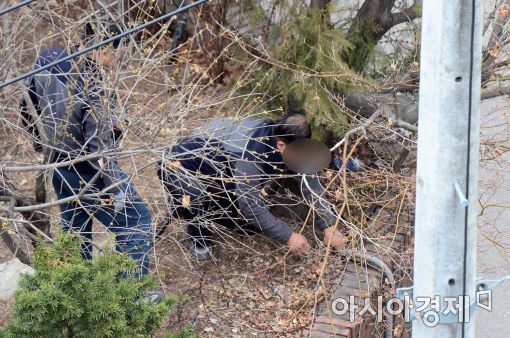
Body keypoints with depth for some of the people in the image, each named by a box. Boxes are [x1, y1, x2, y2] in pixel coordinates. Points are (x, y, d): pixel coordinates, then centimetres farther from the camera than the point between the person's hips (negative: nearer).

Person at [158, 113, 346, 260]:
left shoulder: (284, 138, -17)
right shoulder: (251, 152, -40)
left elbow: (310, 181, -9)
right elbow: (251, 205, -34)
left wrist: (329, 226, -13)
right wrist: (288, 237, -27)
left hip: (218, 173, 8)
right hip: (181, 166, -8)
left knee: (254, 224, 1)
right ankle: (199, 240, -7)